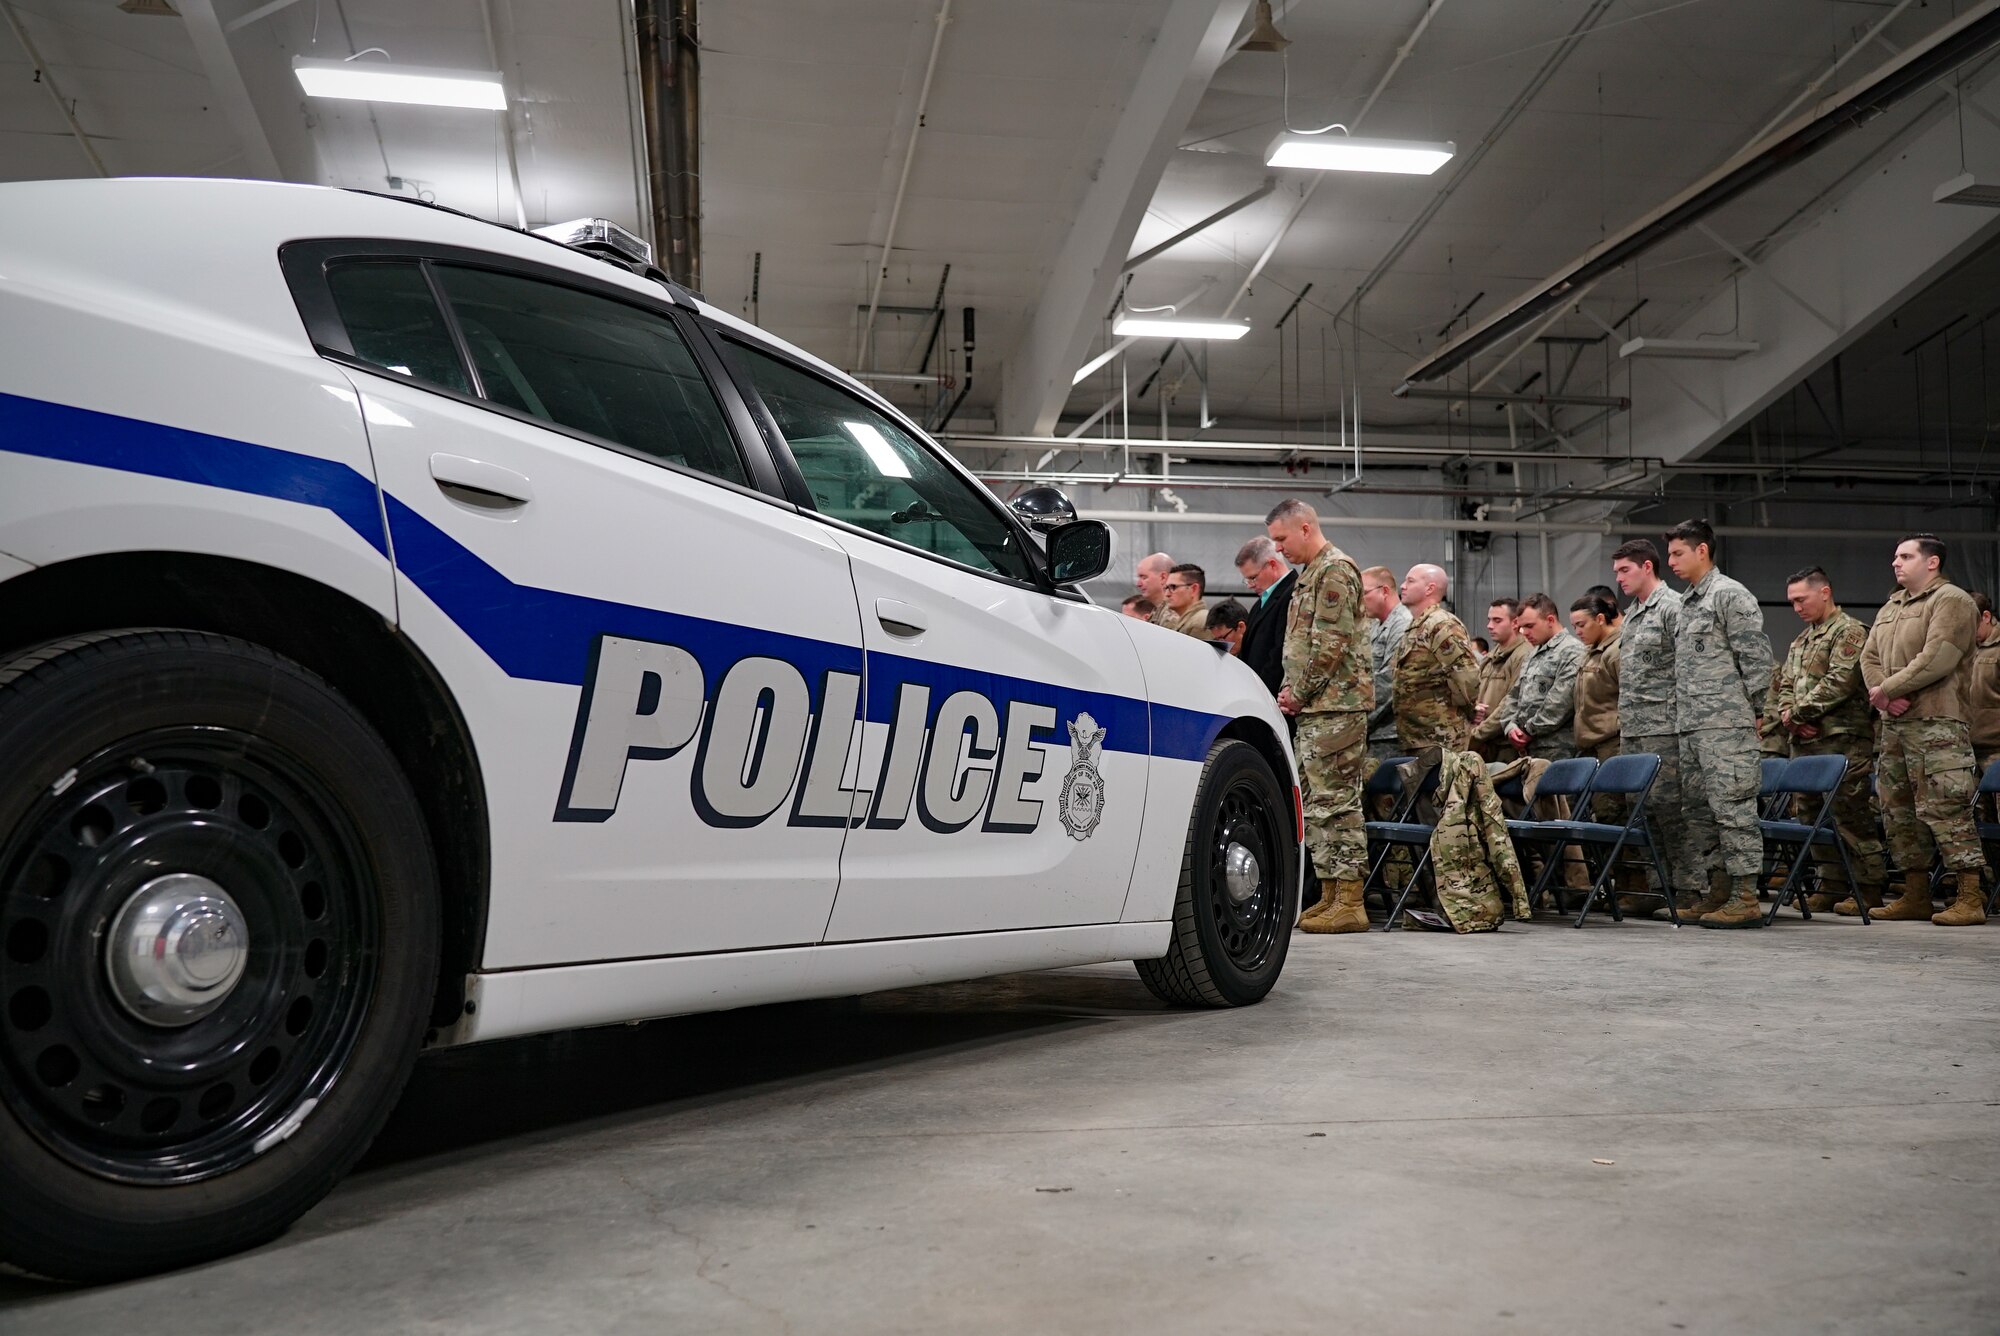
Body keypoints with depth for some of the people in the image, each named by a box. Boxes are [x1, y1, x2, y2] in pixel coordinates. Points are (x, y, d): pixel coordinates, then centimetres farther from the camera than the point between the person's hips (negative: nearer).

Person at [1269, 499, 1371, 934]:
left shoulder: (1334, 569, -9)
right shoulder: (1310, 574, 21)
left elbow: (1330, 643, -17)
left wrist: (1298, 693, -11)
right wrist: (1290, 691, 10)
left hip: (1334, 705, -10)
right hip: (1314, 707, 10)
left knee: (1335, 801, -9)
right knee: (1314, 801, 11)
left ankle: (1349, 902, -6)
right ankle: (1330, 895, 17)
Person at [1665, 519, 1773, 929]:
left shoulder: (1730, 595, -7)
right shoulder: (1687, 603, 20)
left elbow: (1756, 657, -11)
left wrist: (1751, 712, -9)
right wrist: (1680, 713, 18)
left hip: (1725, 725, -10)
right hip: (1690, 726, 10)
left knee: (1733, 807, -8)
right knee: (1698, 809, 12)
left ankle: (1746, 899, -5)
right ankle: (1721, 890, 20)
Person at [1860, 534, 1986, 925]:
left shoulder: (1951, 601, -5)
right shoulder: (1890, 607, 21)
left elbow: (1937, 658, -17)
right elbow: (1869, 657, 15)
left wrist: (1888, 688, -13)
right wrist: (1884, 696, -3)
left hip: (1936, 722, -9)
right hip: (1893, 723, 9)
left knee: (1945, 808, -12)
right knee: (1899, 812, 10)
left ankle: (1970, 898, -9)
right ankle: (1915, 896, 17)